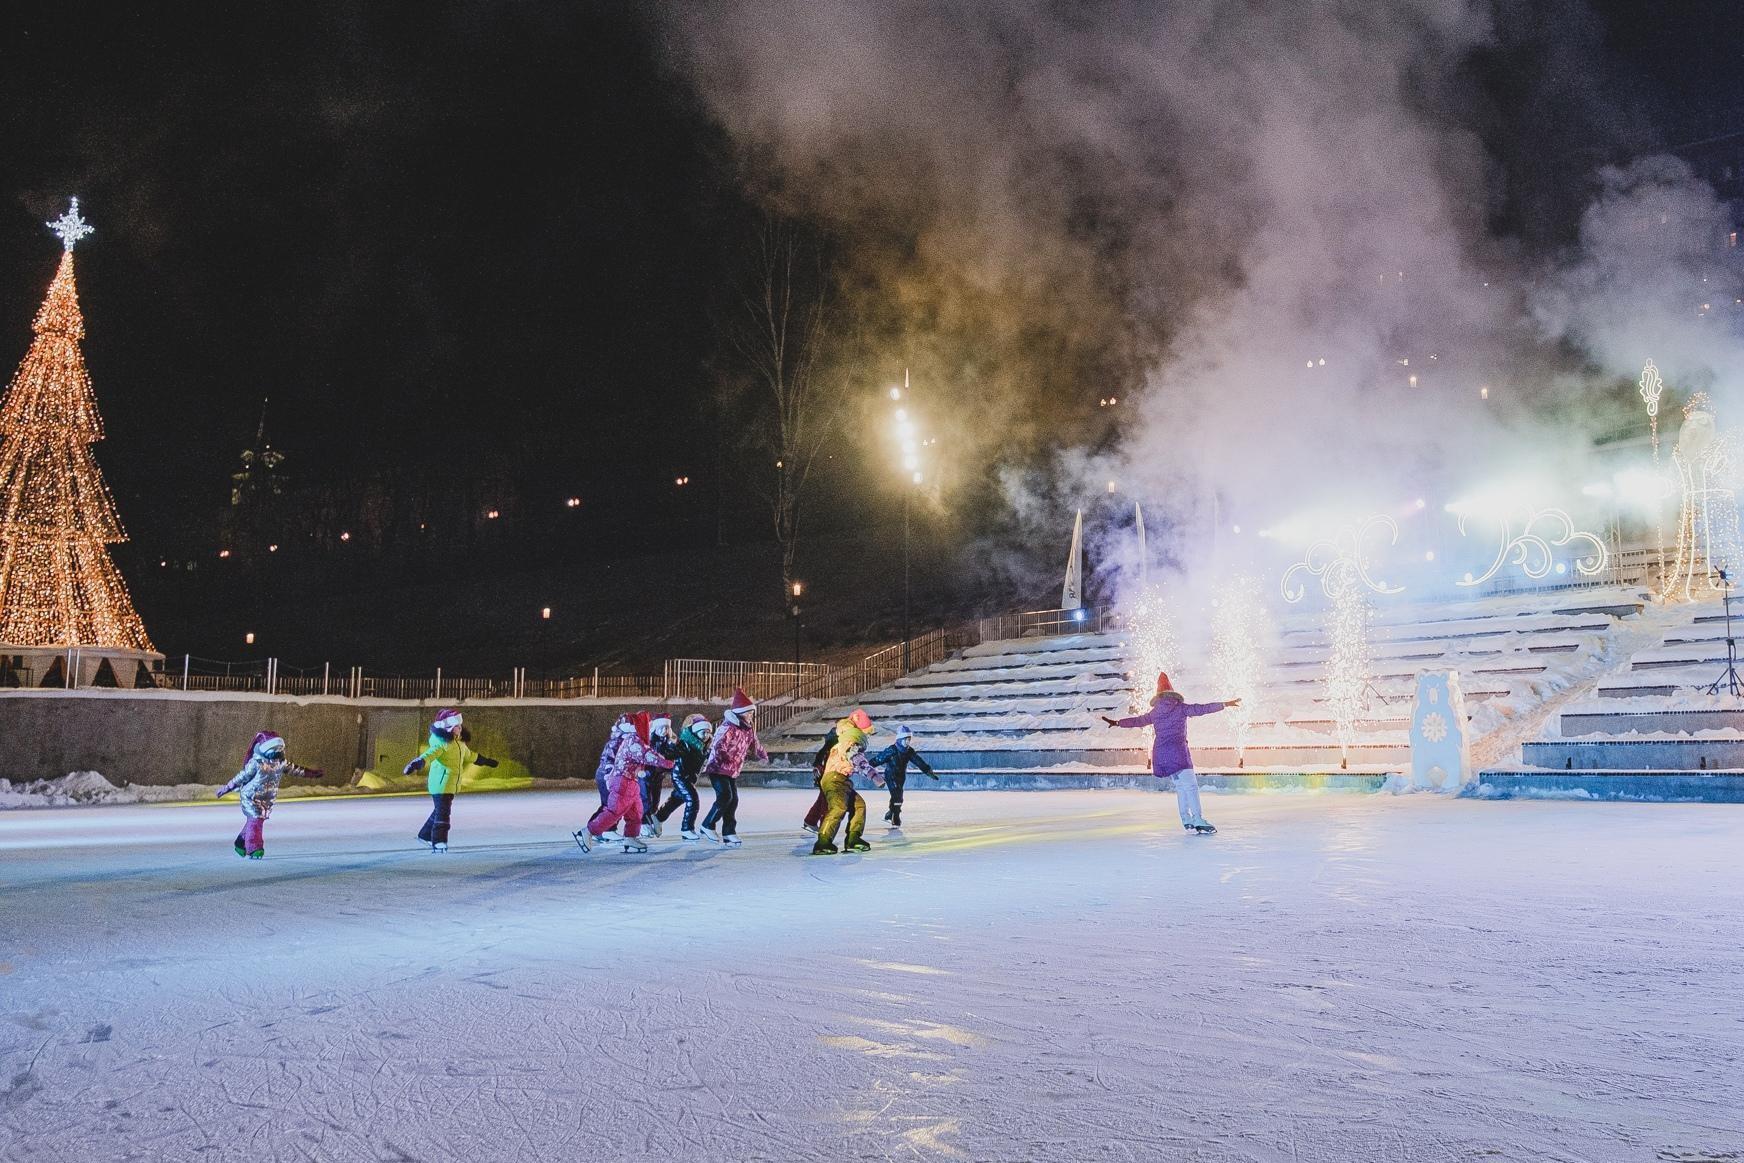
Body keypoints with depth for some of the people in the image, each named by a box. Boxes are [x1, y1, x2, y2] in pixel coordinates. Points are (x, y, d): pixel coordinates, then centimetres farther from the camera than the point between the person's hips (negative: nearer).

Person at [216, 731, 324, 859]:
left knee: (254, 821, 13)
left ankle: (241, 843, 32)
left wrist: (312, 773, 12)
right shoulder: (256, 763, -19)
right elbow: (241, 777, -11)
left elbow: (294, 769, 11)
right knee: (255, 820, -12)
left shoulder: (281, 762, 0)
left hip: (267, 799, 6)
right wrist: (226, 789, -7)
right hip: (251, 797, -6)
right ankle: (254, 849, -7)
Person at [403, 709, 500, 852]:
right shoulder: (441, 743, -18)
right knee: (442, 812, -8)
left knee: (440, 810, 20)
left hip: (451, 784, 9)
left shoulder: (458, 742, 12)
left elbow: (469, 755, 29)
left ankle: (426, 835, 36)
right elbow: (429, 754, -33)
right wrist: (415, 764, -52)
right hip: (441, 783, -9)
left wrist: (486, 761, 41)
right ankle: (438, 843, -4)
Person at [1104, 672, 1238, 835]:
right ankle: (1198, 820, -19)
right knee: (1190, 784, -9)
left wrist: (1117, 723, 37)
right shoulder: (1181, 707, 0)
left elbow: (1137, 720, 23)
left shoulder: (1154, 712, 13)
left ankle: (1186, 820, 19)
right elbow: (1203, 708, -3)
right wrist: (1225, 704, 1)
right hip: (1177, 751, -6)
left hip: (1160, 753, 6)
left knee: (1181, 785, 18)